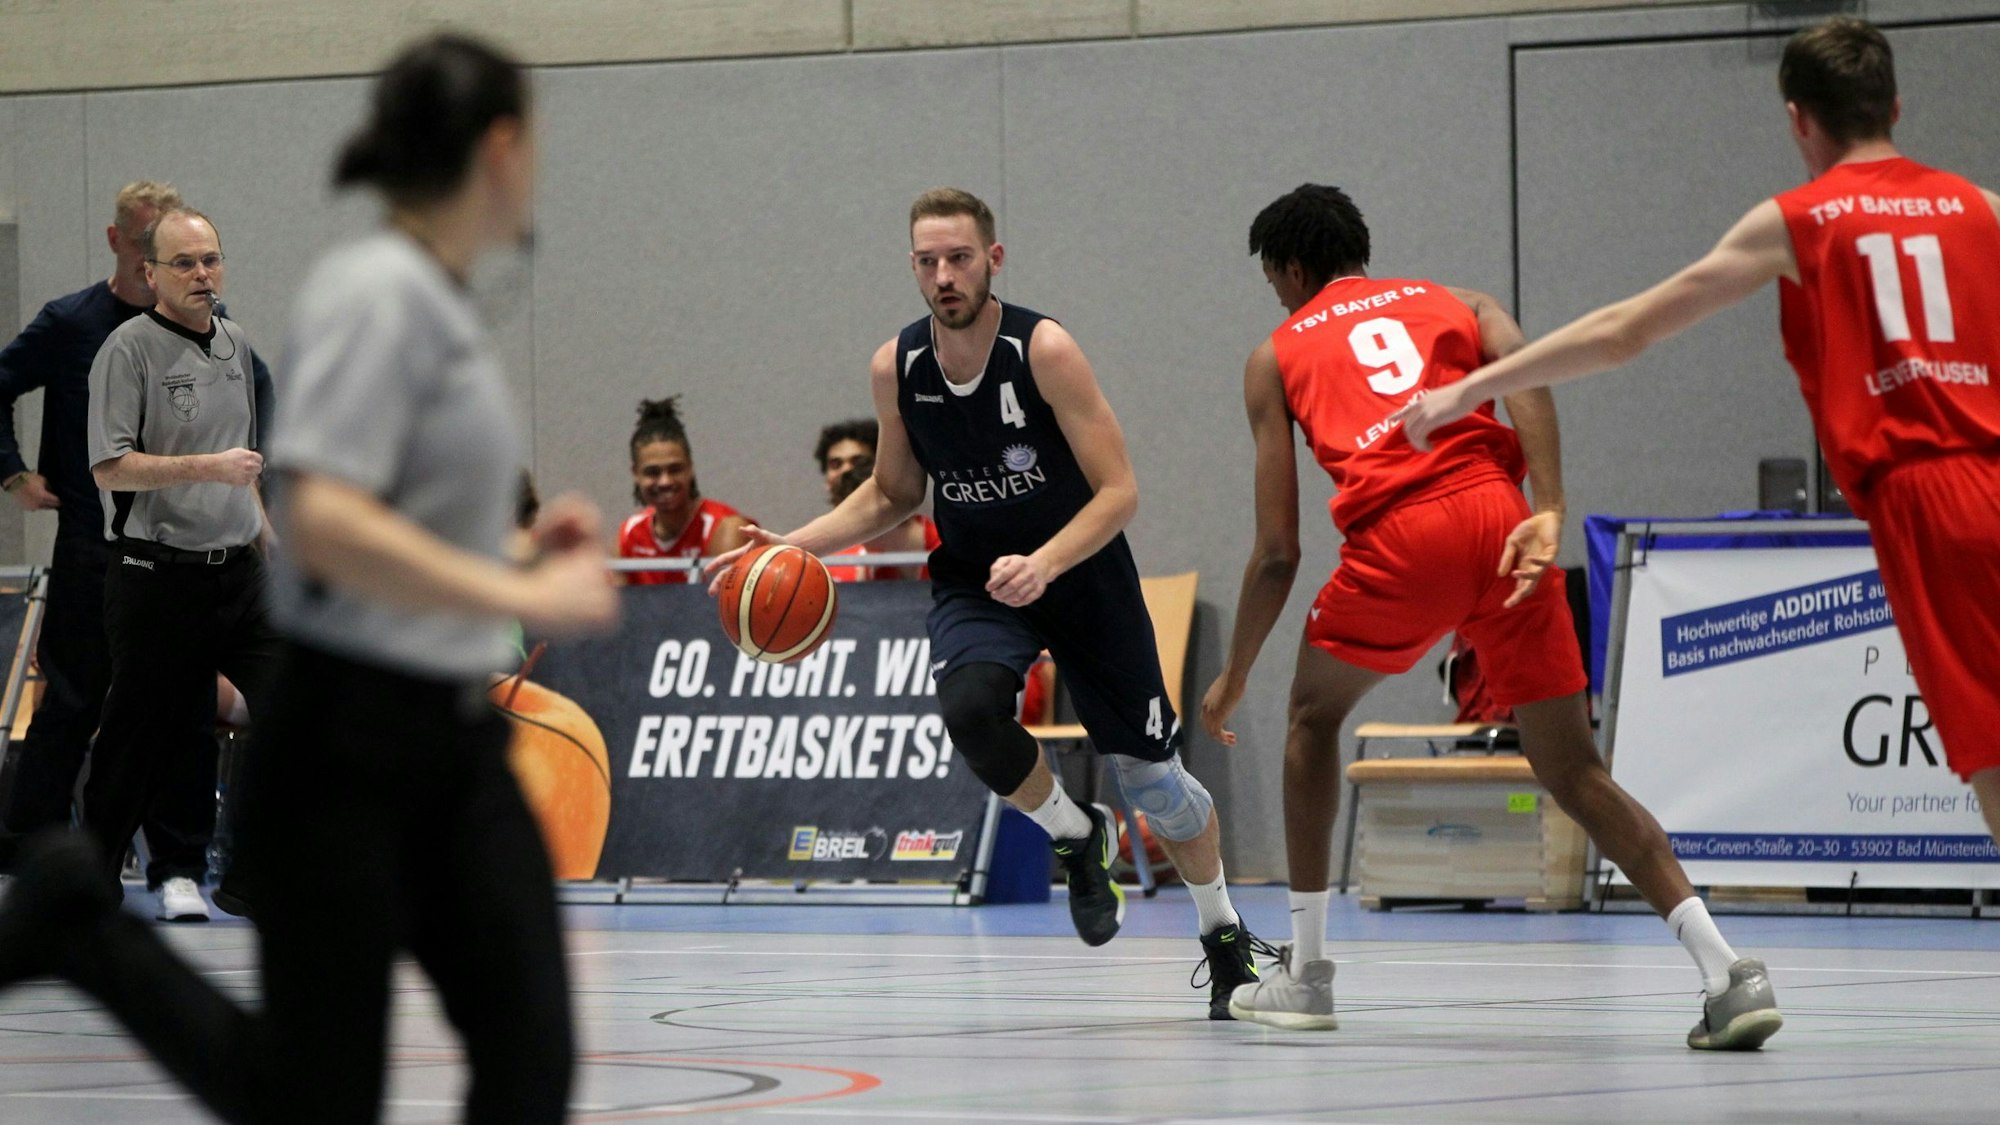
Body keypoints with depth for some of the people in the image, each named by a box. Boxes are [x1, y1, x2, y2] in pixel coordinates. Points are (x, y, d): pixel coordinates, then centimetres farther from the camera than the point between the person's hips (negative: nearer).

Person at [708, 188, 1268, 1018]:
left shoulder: (1044, 351, -23)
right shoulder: (896, 368, -10)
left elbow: (1119, 492, -23)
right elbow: (892, 495, 7)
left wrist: (1043, 565, -38)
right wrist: (793, 545, -6)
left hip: (1081, 572, -2)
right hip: (975, 583, 2)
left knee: (1149, 773, 4)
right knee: (969, 707, -31)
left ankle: (1226, 937, 31)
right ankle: (1073, 837, -1)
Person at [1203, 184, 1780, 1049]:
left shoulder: (1278, 355, 25)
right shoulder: (1453, 303, 29)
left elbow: (1278, 549, 18)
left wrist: (1234, 676, 29)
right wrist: (1548, 515, -7)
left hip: (1400, 539, -2)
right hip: (1498, 521, 2)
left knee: (1314, 713, 26)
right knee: (1574, 771, 7)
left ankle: (1305, 974, 25)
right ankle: (1726, 972, -9)